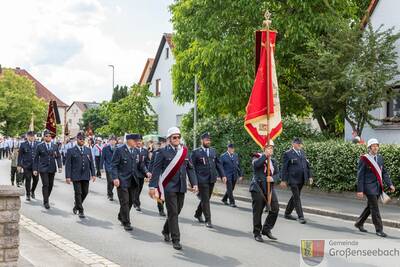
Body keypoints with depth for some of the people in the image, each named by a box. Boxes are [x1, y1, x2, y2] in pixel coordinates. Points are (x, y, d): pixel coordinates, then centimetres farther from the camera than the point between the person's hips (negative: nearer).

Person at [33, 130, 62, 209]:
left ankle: (46, 199, 28)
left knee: (50, 185, 8)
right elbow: (36, 158, 3)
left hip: (52, 168, 3)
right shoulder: (39, 146, 1)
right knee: (45, 185, -10)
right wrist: (35, 169, -2)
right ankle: (46, 202, -4)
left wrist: (60, 166, -6)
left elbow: (58, 157, 7)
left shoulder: (55, 146, 8)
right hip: (43, 168, -3)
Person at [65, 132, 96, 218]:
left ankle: (76, 206, 32)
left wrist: (93, 174, 5)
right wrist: (68, 176, -10)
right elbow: (68, 165, -4)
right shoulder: (71, 151, -1)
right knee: (78, 193, -3)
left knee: (85, 192, 8)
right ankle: (81, 211, 6)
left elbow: (91, 163, 11)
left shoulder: (88, 150, 10)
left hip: (86, 176, 4)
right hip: (76, 176, -4)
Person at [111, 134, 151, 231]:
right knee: (125, 202, -3)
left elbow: (141, 164, 11)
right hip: (122, 181, -6)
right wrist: (115, 178, -21)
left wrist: (146, 172, -7)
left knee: (130, 201, 15)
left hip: (133, 181, 7)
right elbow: (114, 165, -11)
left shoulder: (136, 151, 8)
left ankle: (121, 216, 36)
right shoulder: (119, 150, -10)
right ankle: (126, 223, 6)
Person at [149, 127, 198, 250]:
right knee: (173, 213, -4)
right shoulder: (163, 152, -6)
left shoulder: (184, 151, 8)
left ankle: (166, 231, 38)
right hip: (169, 187, -5)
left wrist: (194, 183, 1)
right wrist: (153, 186, -10)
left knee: (176, 211, 15)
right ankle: (175, 240, 3)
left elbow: (190, 168, 10)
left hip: (181, 188, 5)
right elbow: (156, 170, -7)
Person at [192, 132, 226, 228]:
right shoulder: (196, 152, -5)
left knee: (206, 199, 17)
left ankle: (198, 214, 37)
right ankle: (208, 220, 2)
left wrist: (222, 175, 1)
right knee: (205, 200, -4)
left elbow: (218, 164, 11)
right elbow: (192, 167, -4)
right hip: (202, 180, -6)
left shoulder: (213, 151, 11)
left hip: (212, 179, 6)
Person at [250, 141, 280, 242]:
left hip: (270, 188, 5)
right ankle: (257, 233, 16)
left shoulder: (274, 161, 16)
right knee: (257, 211, 2)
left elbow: (278, 174, 9)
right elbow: (256, 164, -21)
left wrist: (273, 178, -12)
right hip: (258, 188, -4)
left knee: (275, 209, -4)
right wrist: (265, 155, -18)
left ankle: (266, 229, 15)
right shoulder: (257, 157, 2)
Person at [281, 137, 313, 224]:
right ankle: (301, 217, -6)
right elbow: (284, 168, -6)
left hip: (301, 179, 7)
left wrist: (310, 176, 9)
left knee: (295, 197, 14)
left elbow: (307, 165, 17)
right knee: (297, 198, -7)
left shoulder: (302, 152, 13)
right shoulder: (288, 154, -6)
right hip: (293, 179, -7)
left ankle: (287, 213, 27)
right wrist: (284, 180, -8)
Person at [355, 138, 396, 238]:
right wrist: (360, 190, -12)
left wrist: (390, 184, 5)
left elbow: (384, 172, 16)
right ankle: (379, 229, 1)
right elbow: (360, 175, -9)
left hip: (378, 187, 7)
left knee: (370, 207, 16)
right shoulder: (364, 159, -9)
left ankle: (359, 223, 31)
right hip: (369, 187, -7)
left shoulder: (380, 157, 10)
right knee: (375, 208, -6)